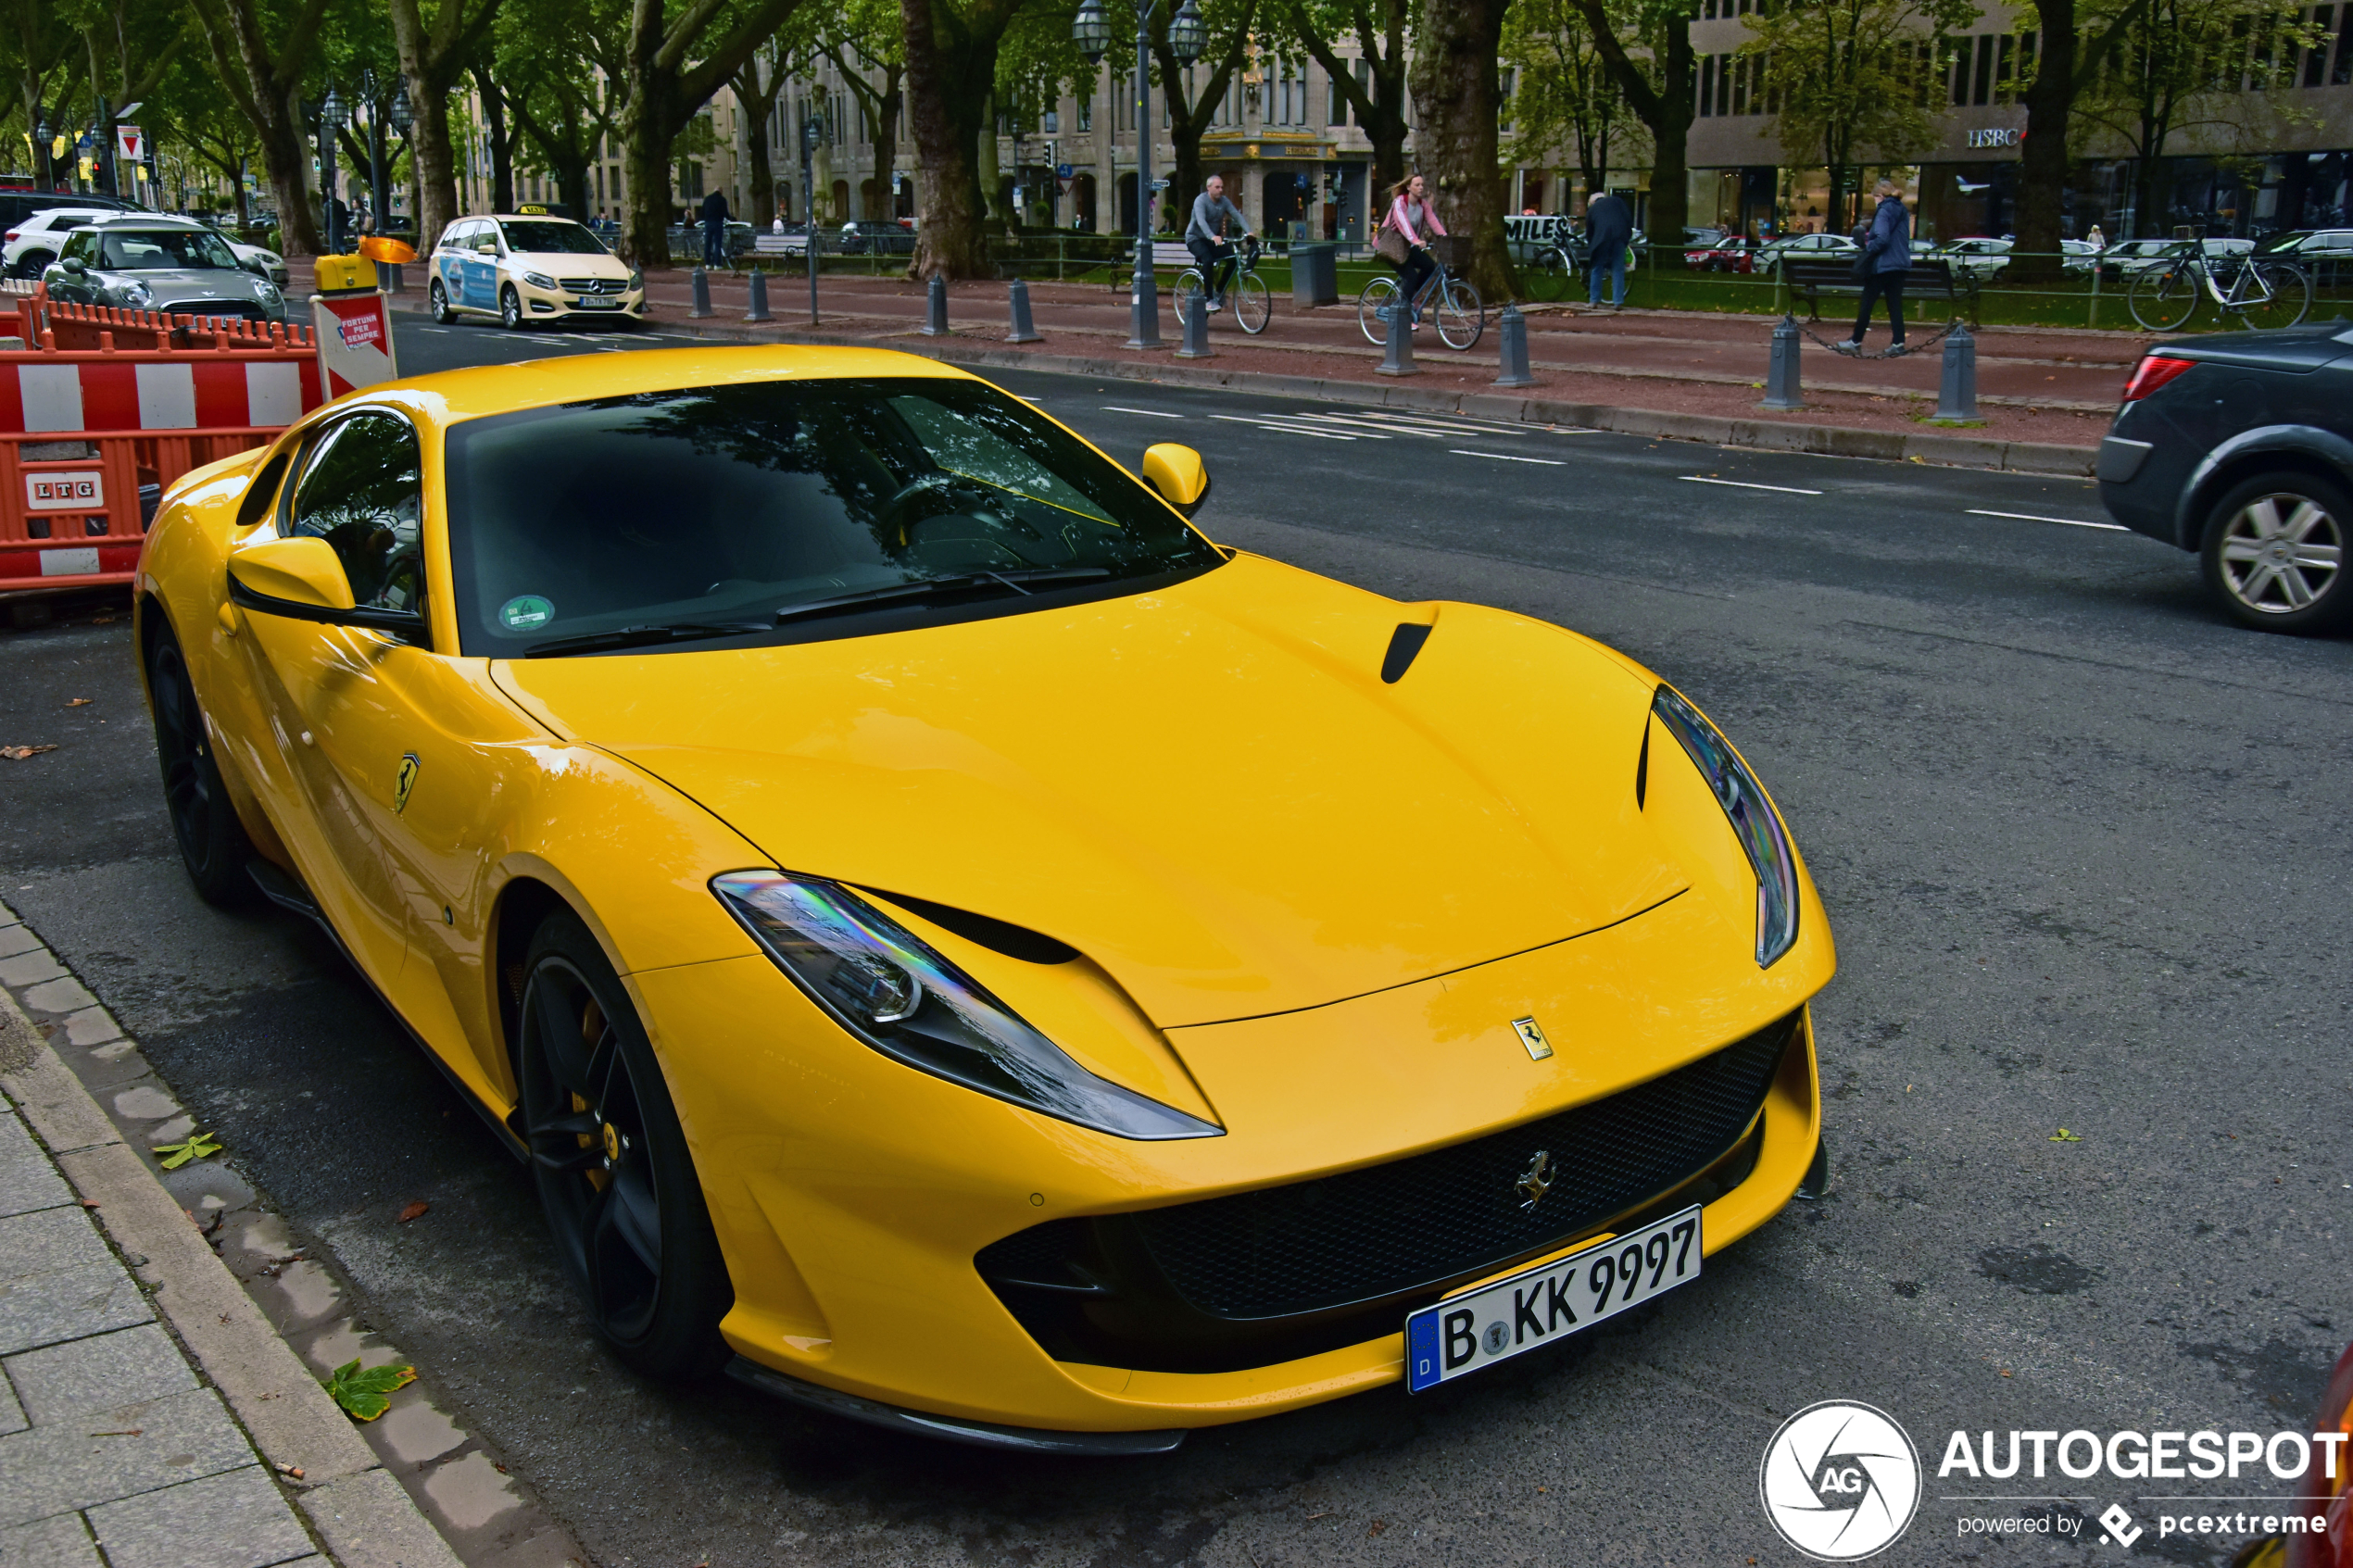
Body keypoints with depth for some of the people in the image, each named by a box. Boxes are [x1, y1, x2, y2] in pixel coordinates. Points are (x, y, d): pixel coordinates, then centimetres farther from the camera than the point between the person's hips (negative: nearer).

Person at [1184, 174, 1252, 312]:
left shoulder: (1224, 201, 0)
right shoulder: (1201, 200, -18)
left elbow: (1237, 216, -9)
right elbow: (1201, 221, -34)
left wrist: (1248, 231, -26)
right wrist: (1213, 237, -51)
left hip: (1212, 240, 6)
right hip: (1195, 238, -6)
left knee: (1232, 258, -14)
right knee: (1208, 260, -33)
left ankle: (1219, 292, 3)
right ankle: (1209, 299, -27)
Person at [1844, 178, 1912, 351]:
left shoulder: (1884, 211, -12)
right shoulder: (1903, 212, 13)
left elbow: (1881, 239, -22)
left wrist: (1868, 246, -5)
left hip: (1882, 264, -8)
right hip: (1900, 263, 8)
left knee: (1867, 301, 3)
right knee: (1895, 303, 6)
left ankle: (1856, 340, 10)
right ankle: (1898, 341, 0)